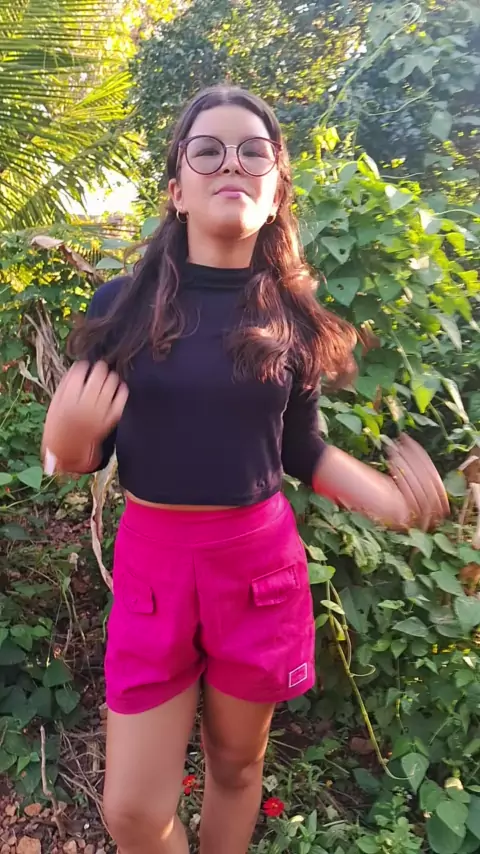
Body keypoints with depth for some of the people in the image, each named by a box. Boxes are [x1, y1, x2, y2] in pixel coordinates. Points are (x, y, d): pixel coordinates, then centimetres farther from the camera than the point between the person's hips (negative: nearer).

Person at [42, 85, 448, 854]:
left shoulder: (291, 318, -2)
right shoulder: (122, 304, -5)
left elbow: (301, 450, 7)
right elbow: (81, 460, 1)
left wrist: (390, 499, -9)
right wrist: (68, 434, -22)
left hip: (260, 561, 1)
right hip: (152, 559, 0)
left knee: (236, 764, 21)